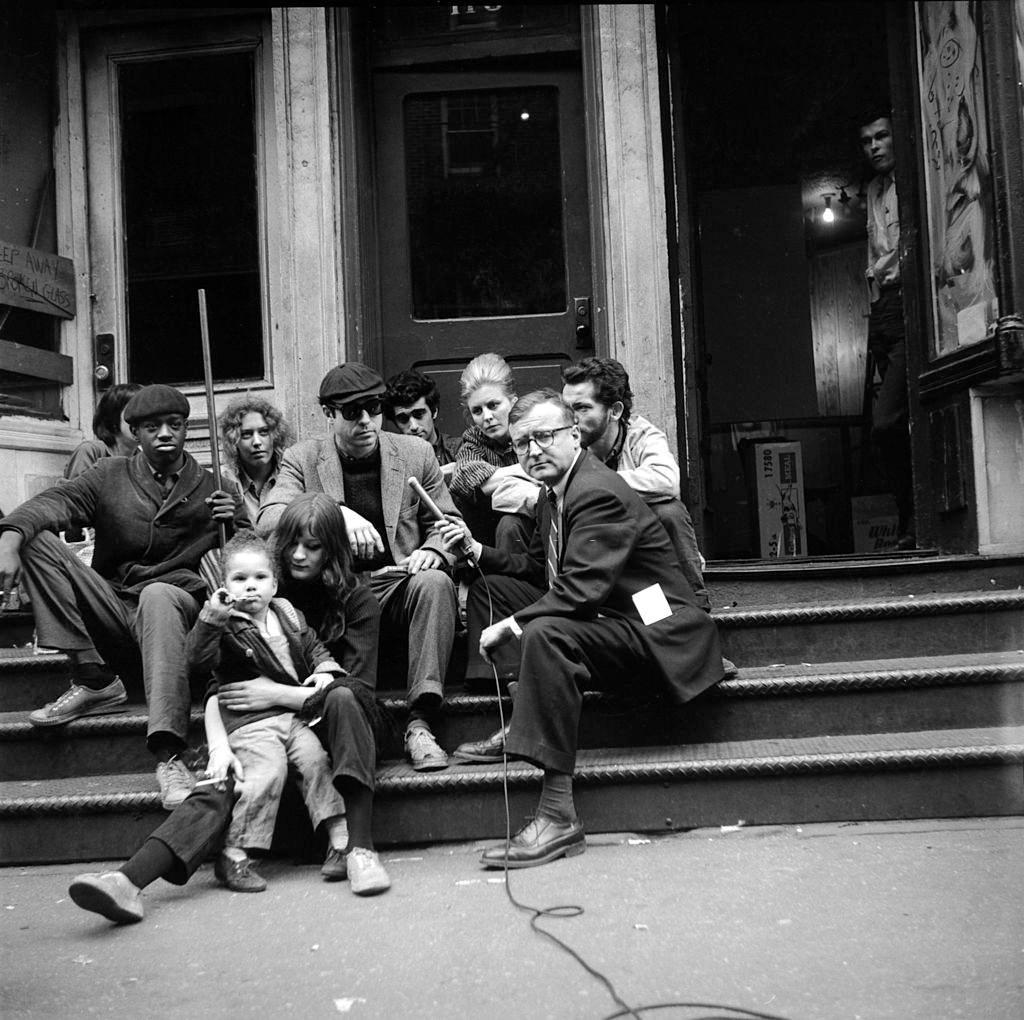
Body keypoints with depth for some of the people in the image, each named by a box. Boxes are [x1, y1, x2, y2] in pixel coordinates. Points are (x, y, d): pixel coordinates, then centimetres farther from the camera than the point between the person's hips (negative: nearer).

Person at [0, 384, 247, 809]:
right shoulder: (109, 476, 9)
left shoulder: (210, 487, 8)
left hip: (176, 606, -2)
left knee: (157, 595, -38)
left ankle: (168, 756, -46)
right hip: (110, 611, 3)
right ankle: (93, 679, -17)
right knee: (37, 541, -13)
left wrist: (235, 523, -14)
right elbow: (53, 502, -9)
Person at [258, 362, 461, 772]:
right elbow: (268, 520, -8)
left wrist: (434, 551, -11)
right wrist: (336, 513, -24)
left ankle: (421, 723, -30)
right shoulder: (301, 458, 9)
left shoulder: (415, 453, 12)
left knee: (435, 582, -32)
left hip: (397, 587, 1)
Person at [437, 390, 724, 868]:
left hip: (651, 633, -11)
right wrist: (477, 551, 5)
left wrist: (510, 626, -23)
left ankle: (558, 816, -36)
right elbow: (537, 567, 19)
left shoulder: (600, 494, -21)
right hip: (602, 622, 11)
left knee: (545, 633, -38)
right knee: (488, 589, 10)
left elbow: (580, 589, -30)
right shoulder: (554, 492, 10)